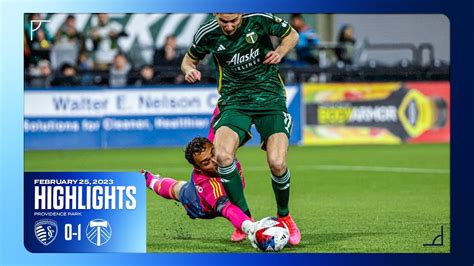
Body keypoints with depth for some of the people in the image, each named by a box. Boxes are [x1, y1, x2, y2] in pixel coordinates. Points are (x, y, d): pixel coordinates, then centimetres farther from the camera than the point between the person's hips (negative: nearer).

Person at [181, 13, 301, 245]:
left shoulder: (259, 19, -11)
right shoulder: (207, 34, -7)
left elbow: (291, 35, 8)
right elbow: (189, 60, 13)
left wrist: (279, 52, -11)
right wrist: (189, 70, -10)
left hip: (269, 95, -1)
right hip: (234, 100, 1)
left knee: (277, 163, -19)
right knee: (222, 155, -27)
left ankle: (284, 217, 11)